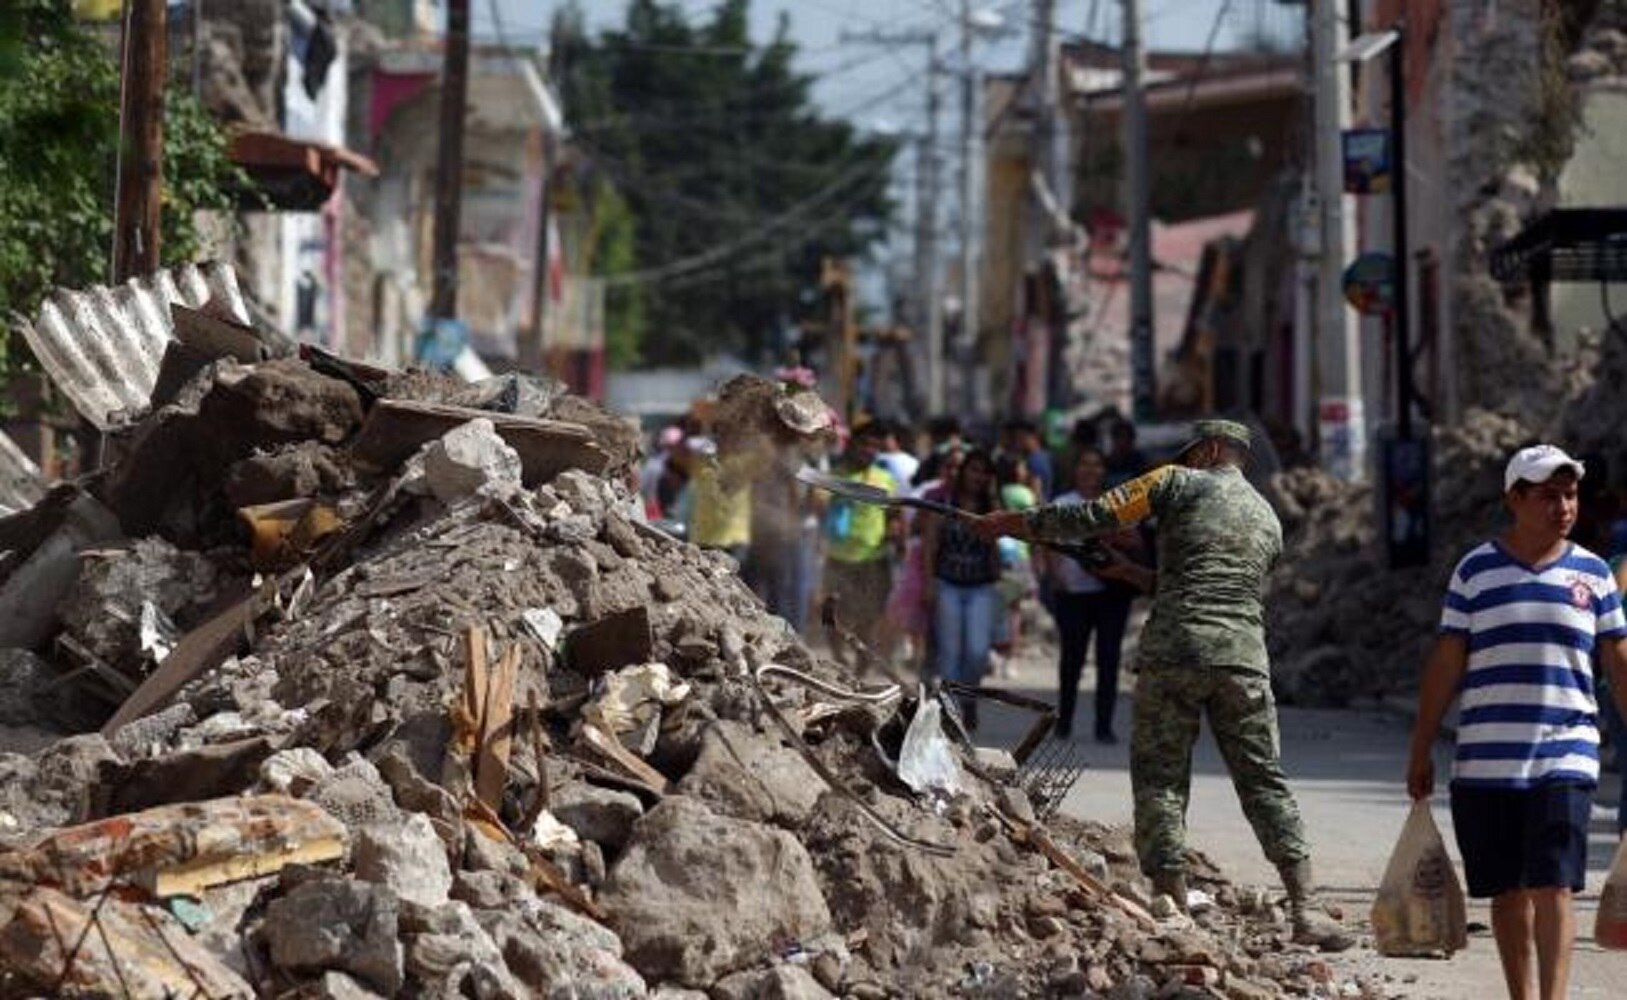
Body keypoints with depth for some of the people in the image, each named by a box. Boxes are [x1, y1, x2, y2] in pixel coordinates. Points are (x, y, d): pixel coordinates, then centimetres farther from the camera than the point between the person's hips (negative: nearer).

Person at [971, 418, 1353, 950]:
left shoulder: (1180, 484, 8)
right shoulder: (1269, 520, 24)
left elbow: (1093, 517, 2)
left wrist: (1012, 523, 11)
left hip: (1174, 649, -4)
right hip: (1244, 656, 4)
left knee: (1160, 777, 3)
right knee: (1264, 781, 7)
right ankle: (1305, 908, -3)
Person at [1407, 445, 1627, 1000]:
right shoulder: (1475, 570, 4)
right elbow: (1445, 664, 6)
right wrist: (1421, 751, 4)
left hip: (1565, 759, -1)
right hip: (1485, 761, 1)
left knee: (1554, 887, -12)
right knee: (1508, 892, 7)